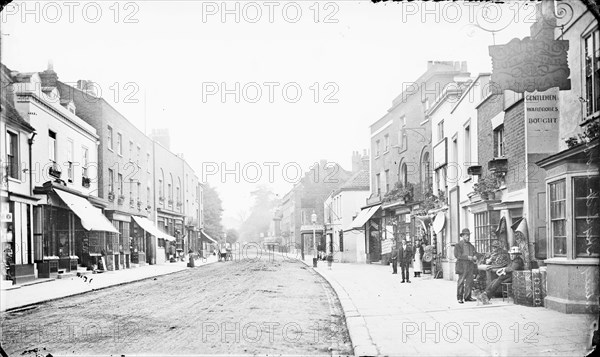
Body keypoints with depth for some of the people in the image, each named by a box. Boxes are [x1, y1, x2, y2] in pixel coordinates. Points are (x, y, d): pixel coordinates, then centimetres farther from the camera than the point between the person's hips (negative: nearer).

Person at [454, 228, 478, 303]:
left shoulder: (471, 246, 20)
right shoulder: (458, 245, 0)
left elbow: (475, 253, 21)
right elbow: (457, 255, -11)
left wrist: (475, 256, -4)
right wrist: (467, 257, -18)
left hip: (470, 265, 6)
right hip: (462, 265, -6)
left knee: (469, 282, 3)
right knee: (461, 282, -5)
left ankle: (467, 297, 11)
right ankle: (460, 298, -1)